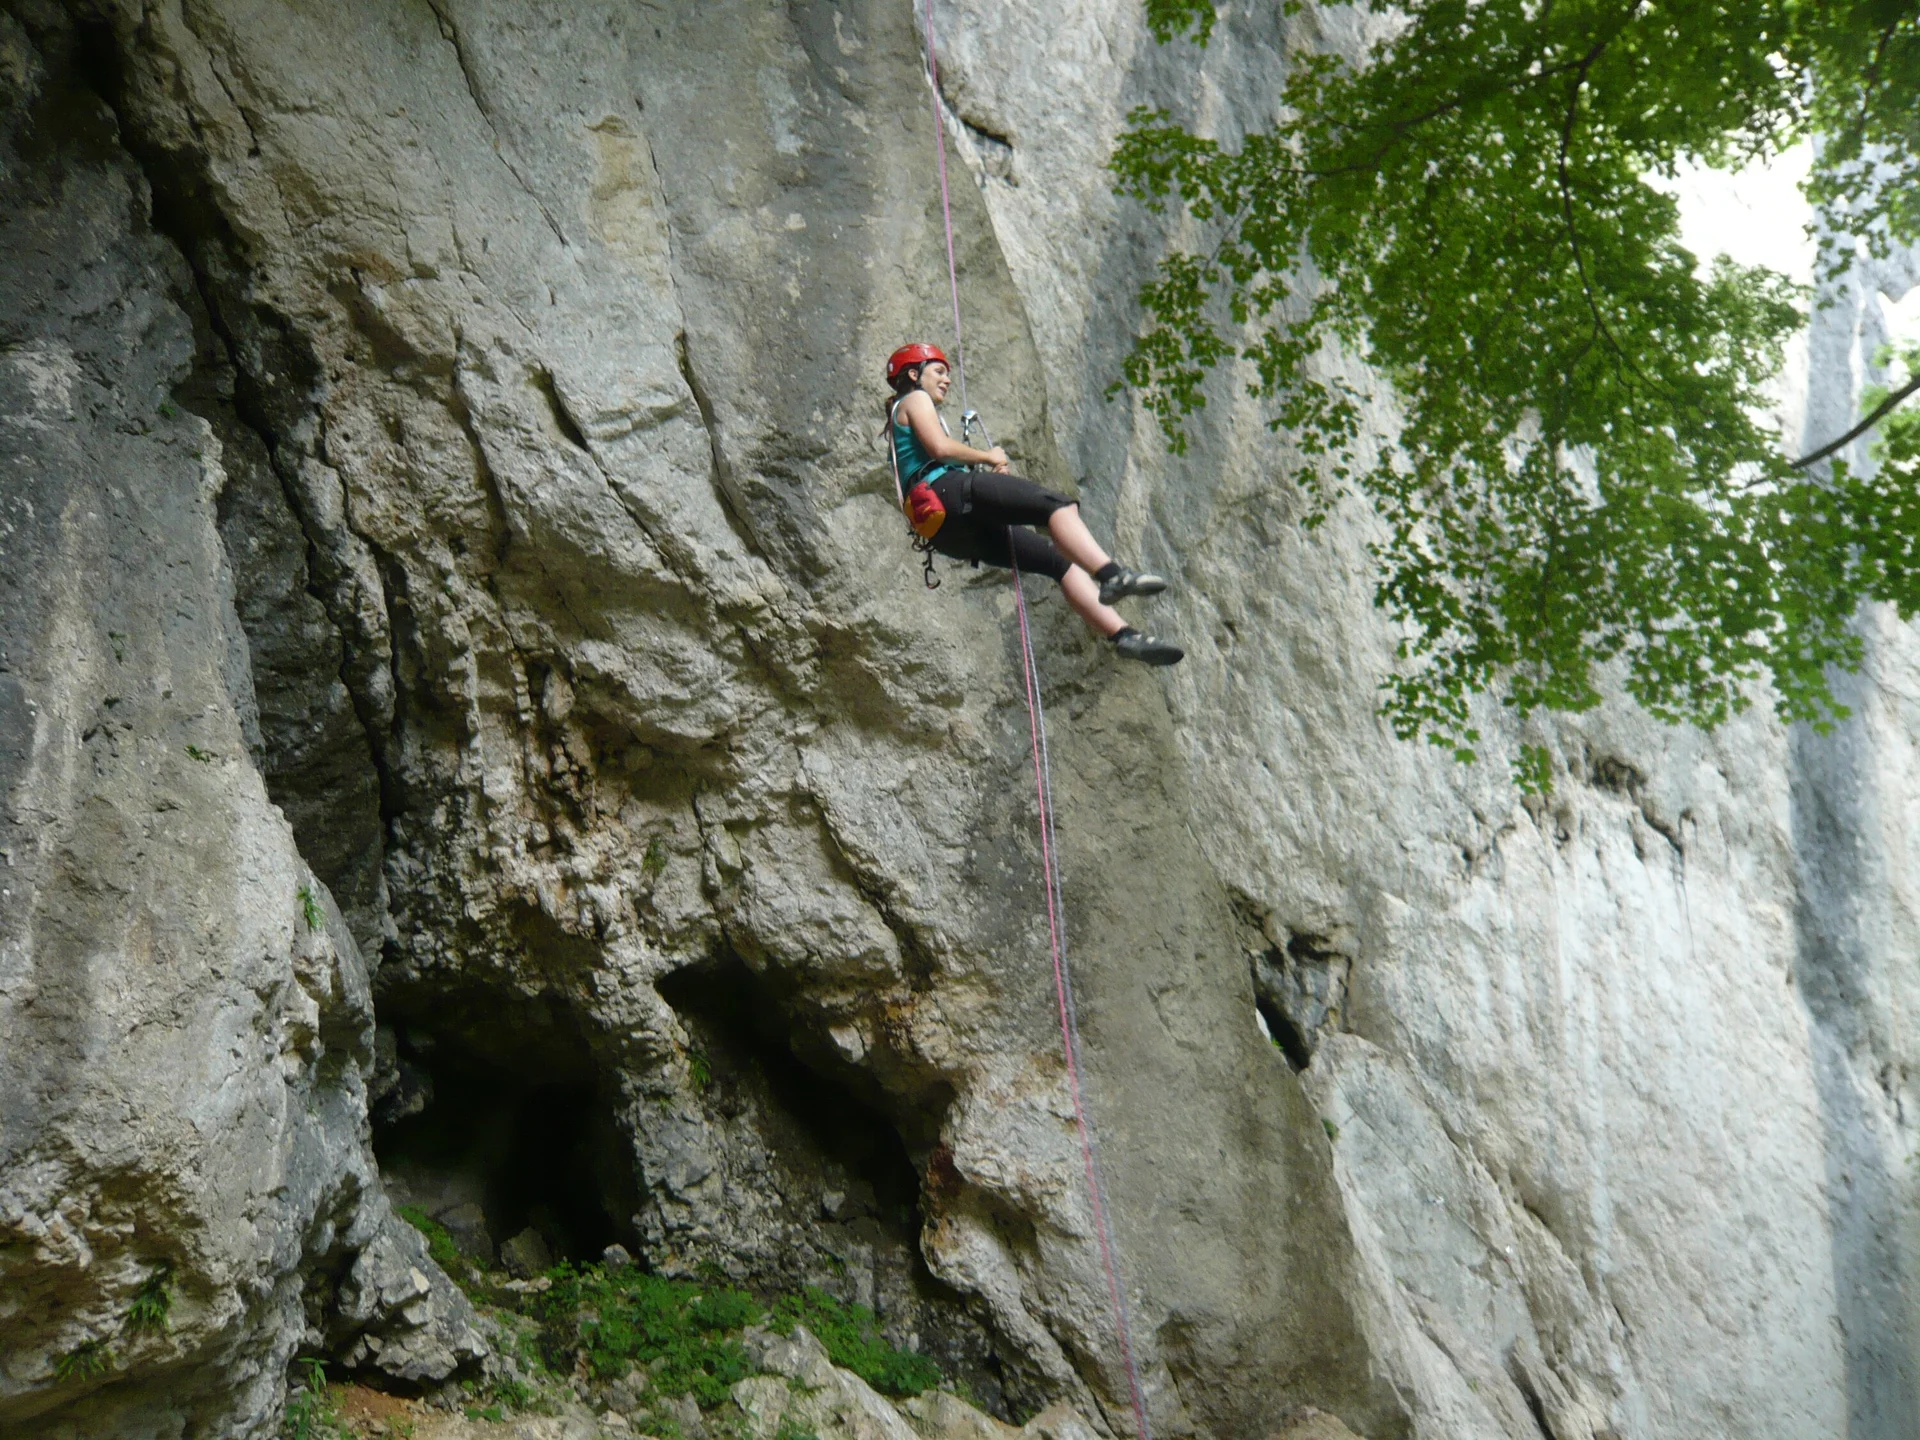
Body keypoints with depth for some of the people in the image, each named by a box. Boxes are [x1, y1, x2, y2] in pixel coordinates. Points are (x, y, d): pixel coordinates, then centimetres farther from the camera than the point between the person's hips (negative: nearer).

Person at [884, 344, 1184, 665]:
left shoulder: (902, 419, 38)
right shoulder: (915, 400, 12)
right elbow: (939, 448, -7)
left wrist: (991, 473, 16)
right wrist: (987, 457, 7)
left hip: (946, 530, 9)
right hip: (948, 492, -9)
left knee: (1060, 560, 1)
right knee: (1056, 504, -23)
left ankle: (1123, 634, -12)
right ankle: (1112, 575, -45)